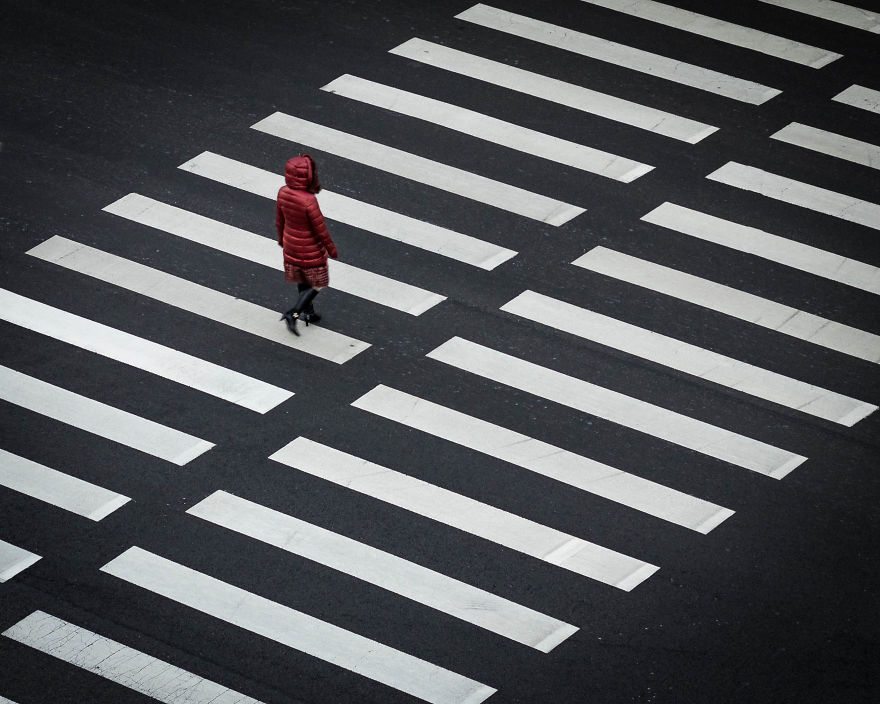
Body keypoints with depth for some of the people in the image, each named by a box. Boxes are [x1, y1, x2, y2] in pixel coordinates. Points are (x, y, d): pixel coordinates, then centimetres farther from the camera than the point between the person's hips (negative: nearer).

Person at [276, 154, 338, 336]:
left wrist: (281, 238, 20)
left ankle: (308, 312, 43)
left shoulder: (283, 193, -16)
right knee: (317, 283, 15)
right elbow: (320, 228, -22)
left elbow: (279, 220, 1)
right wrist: (331, 249, -7)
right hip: (310, 249, -6)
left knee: (302, 281, 26)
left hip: (291, 244, 6)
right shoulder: (309, 201, -34)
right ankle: (293, 314, 6)